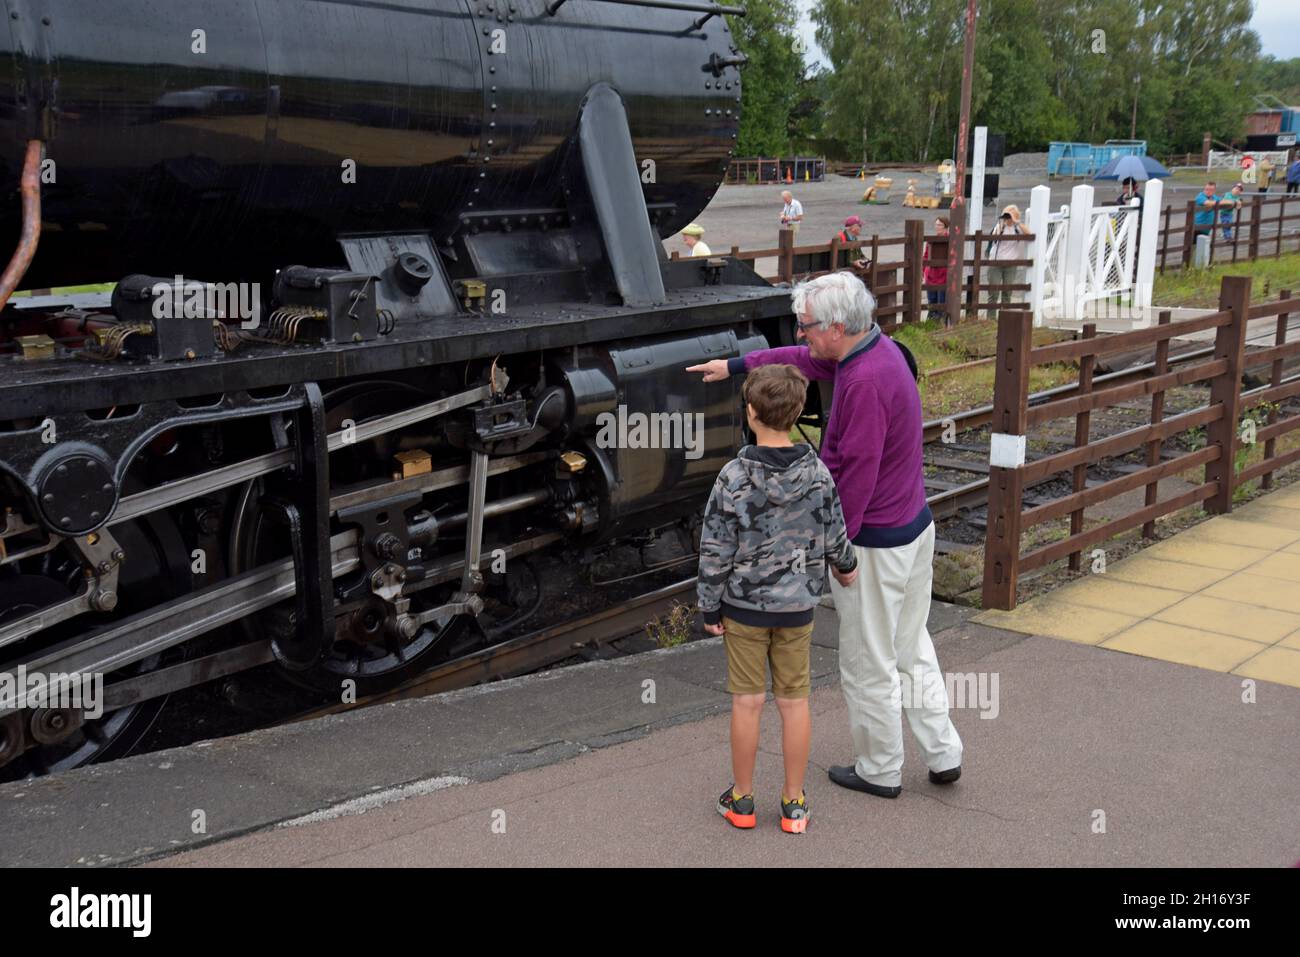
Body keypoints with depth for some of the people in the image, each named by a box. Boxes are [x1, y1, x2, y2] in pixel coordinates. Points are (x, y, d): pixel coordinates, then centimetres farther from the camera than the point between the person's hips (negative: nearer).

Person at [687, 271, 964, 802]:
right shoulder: (877, 348, 3)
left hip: (874, 542, -10)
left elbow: (857, 475, -26)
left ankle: (880, 771, 23)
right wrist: (737, 365, 25)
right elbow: (805, 360, 20)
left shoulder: (866, 382, -27)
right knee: (912, 647, 21)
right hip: (915, 526, 10)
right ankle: (943, 754, 28)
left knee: (868, 665, 8)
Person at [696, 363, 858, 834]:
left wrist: (709, 606, -1)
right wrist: (846, 565, 24)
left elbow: (716, 550, -13)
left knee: (747, 701, 8)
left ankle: (741, 800, 20)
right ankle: (793, 803, 20)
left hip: (744, 603, -2)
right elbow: (833, 533, 2)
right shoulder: (817, 473, -9)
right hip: (797, 604, 2)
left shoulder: (735, 477, -18)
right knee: (795, 701, 11)